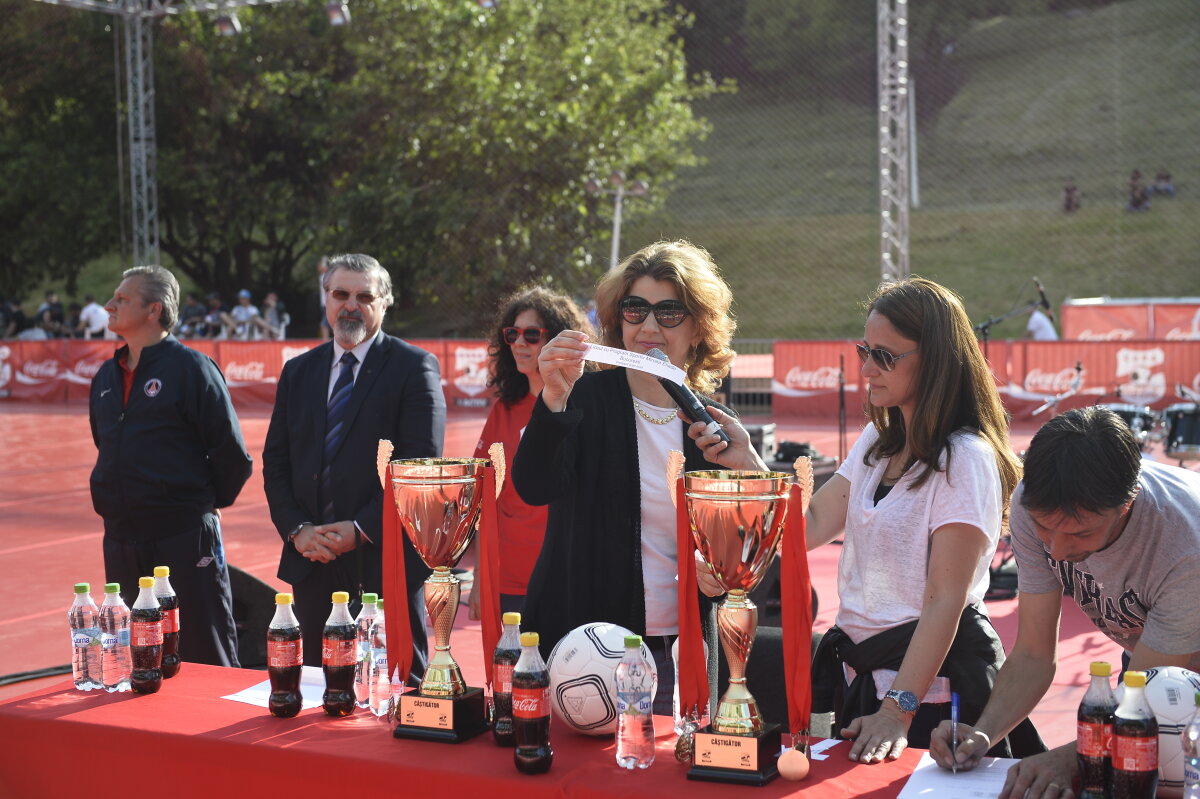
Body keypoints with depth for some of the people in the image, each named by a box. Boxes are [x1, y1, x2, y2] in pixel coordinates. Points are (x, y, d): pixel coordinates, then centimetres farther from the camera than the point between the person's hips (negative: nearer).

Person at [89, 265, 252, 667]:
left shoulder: (191, 367, -10)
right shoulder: (107, 375, 12)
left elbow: (232, 455, -10)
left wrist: (204, 502, 0)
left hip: (184, 539, -7)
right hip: (121, 539, 7)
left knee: (205, 658, 0)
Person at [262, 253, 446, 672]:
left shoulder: (413, 367, -3)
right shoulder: (298, 371, 14)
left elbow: (421, 464, -11)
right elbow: (275, 461, 12)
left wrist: (361, 529, -16)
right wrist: (296, 528, -4)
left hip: (385, 558, -5)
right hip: (313, 560, 5)